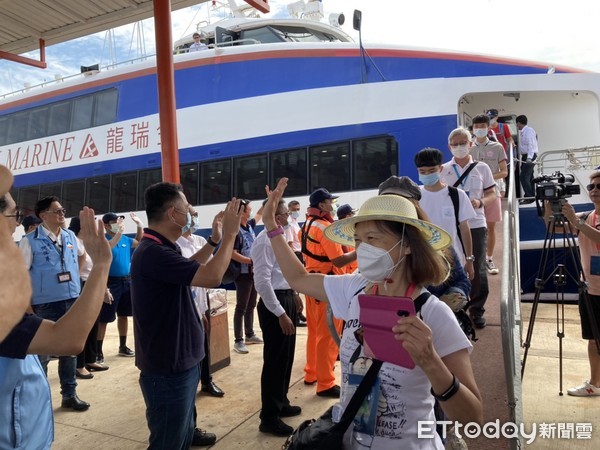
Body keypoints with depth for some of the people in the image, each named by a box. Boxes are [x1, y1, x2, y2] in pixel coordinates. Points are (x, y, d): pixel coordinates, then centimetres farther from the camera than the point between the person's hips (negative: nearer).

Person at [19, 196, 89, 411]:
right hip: (46, 306, -5)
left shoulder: (70, 236, 5)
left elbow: (81, 255, 26)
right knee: (42, 354, 7)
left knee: (70, 350, 14)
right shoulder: (30, 241, -10)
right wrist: (27, 306, -12)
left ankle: (69, 394, 27)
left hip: (72, 302, 5)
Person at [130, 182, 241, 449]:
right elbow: (212, 277, -32)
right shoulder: (153, 252, -25)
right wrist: (230, 234, -19)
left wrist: (214, 241, 19)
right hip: (168, 369, -10)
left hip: (179, 363, 10)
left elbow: (187, 269, 26)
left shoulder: (157, 248, 9)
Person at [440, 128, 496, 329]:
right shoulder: (443, 170, 5)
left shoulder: (482, 168, 5)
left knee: (478, 269, 6)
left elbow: (492, 195, 6)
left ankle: (476, 310, 20)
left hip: (476, 225, 0)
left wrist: (480, 202, -14)